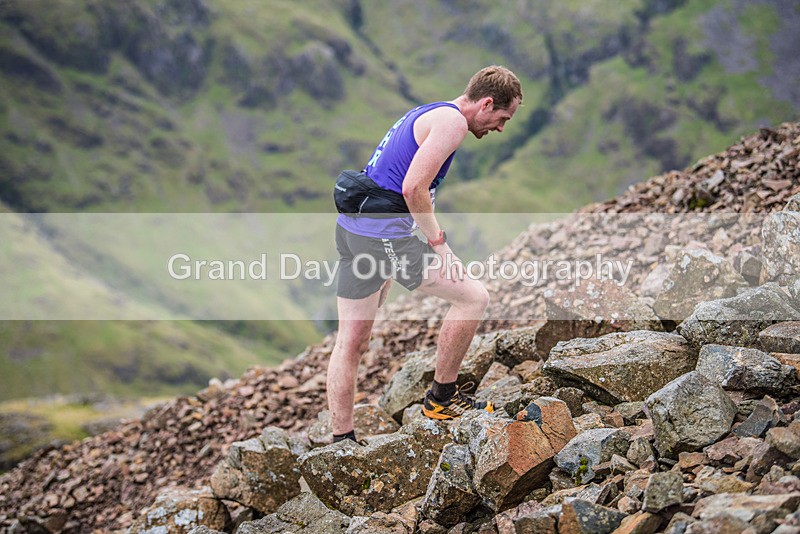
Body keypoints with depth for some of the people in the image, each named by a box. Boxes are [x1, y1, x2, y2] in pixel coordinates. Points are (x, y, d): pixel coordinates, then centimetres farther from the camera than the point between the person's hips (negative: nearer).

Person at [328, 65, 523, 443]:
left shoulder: (425, 113, 22)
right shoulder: (452, 120, -9)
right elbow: (413, 188, -20)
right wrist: (438, 242, -10)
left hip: (350, 226, 10)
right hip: (384, 234, -10)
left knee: (351, 343, 11)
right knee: (473, 297, -3)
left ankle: (341, 440, 16)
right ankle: (441, 397, 8)